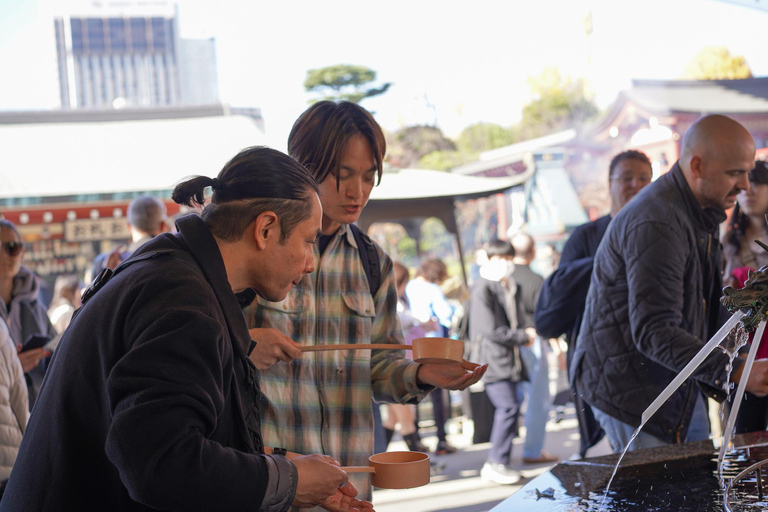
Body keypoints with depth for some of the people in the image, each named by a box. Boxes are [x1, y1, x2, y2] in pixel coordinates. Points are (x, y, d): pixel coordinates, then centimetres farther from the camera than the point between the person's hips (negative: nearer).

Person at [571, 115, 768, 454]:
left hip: (677, 382, 10)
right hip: (632, 387, -10)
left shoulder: (703, 212, 8)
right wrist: (734, 371, -37)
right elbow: (653, 333, -31)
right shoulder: (656, 225, -26)